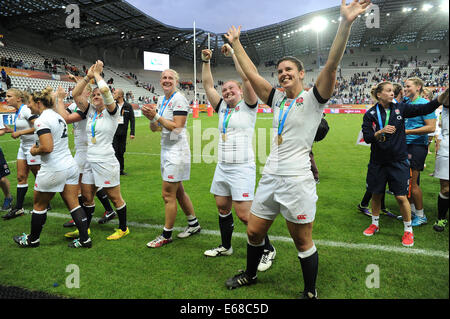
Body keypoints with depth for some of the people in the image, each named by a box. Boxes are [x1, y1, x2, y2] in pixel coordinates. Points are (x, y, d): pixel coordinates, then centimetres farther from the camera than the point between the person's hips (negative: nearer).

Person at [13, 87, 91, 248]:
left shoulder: (42, 120, -15)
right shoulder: (57, 115, 12)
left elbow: (47, 147, -25)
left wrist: (35, 151, -7)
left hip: (53, 170, -8)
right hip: (70, 166, 8)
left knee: (39, 206, 13)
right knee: (73, 204, 10)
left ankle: (33, 239, 31)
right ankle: (85, 239, 12)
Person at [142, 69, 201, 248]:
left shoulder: (179, 99, -12)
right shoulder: (161, 100, 14)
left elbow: (177, 128, -20)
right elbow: (155, 129, 13)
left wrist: (156, 116, -19)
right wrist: (151, 118, -7)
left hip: (177, 151, -9)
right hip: (167, 150, 9)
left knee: (168, 194, -3)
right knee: (178, 191, 16)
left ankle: (166, 235, 11)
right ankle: (194, 225, 31)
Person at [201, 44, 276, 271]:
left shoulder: (248, 107, -2)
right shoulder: (222, 108, 15)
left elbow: (246, 77, -14)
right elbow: (208, 85, 15)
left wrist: (233, 52, -9)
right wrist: (206, 61, 9)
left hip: (242, 168, -7)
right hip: (222, 167, 7)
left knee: (244, 214, -8)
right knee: (222, 208, 14)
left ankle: (268, 249, 10)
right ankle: (225, 246, 33)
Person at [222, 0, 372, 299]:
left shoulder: (312, 99, -4)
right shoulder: (278, 98, 12)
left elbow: (331, 66, -19)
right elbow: (252, 74, 17)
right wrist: (236, 43, 21)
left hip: (297, 181, -6)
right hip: (271, 177, 7)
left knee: (303, 243, 6)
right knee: (254, 232, 16)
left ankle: (311, 293, 28)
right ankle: (250, 274, 41)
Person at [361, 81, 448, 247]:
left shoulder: (400, 108, 0)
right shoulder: (370, 114, -3)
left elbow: (425, 108, -4)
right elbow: (367, 137, -7)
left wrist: (443, 96, -17)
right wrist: (381, 132, -24)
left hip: (398, 161, 0)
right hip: (378, 162, 0)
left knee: (401, 197, -1)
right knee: (376, 194, 12)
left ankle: (408, 230, 18)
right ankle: (375, 224, 33)